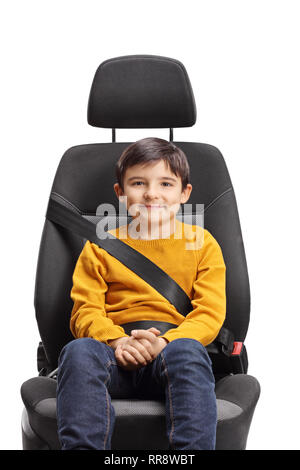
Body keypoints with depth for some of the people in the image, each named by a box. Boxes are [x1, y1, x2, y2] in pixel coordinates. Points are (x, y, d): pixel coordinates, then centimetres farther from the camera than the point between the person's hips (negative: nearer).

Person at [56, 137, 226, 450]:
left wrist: (166, 342, -15)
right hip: (116, 348, 1)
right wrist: (117, 341, -14)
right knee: (79, 351, -33)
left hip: (175, 344, -1)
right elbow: (85, 310, 8)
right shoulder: (101, 246, 17)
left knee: (187, 351, -36)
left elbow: (210, 311, 4)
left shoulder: (202, 243, 15)